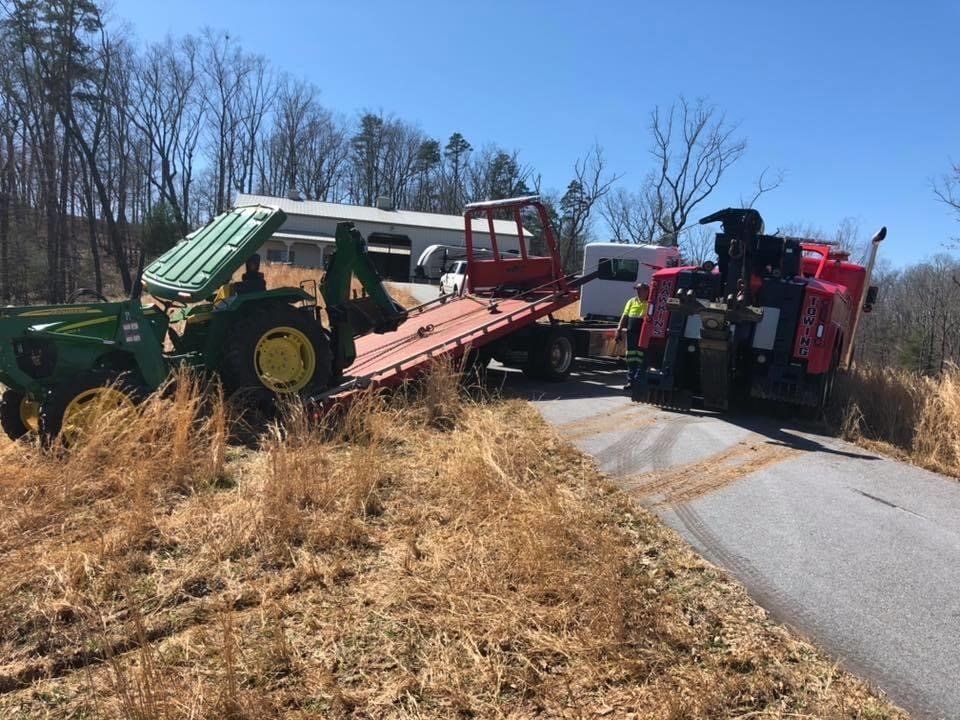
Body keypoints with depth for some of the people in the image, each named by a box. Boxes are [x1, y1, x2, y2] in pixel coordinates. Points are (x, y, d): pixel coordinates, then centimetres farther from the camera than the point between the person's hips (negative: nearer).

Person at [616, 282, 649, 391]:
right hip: (631, 334, 5)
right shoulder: (632, 301, 12)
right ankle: (630, 380, 16)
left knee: (640, 358, -4)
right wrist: (619, 329, 6)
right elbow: (624, 317, 12)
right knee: (631, 358, 9)